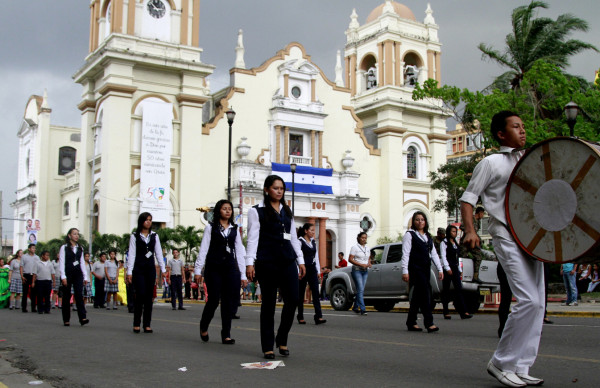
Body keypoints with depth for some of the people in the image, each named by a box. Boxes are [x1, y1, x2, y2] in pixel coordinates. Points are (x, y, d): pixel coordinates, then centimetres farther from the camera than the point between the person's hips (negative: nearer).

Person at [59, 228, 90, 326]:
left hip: (78, 274, 3)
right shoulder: (64, 248, 1)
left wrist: (85, 276, 8)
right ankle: (66, 320, 10)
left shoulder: (80, 248, 14)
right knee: (66, 296, 2)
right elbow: (61, 262, -5)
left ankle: (82, 318, -19)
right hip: (68, 273, -3)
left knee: (79, 295, -10)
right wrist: (63, 276, -13)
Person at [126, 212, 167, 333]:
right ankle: (136, 324, 1)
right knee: (140, 295, -11)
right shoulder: (135, 236, 2)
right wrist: (129, 271, -7)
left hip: (150, 268, 3)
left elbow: (158, 253, 10)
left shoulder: (154, 236, 10)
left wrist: (163, 269, 4)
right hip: (138, 269, -3)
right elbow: (131, 254, -2)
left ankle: (147, 325, 5)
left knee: (149, 296, 2)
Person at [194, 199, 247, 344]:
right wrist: (198, 270, -4)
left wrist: (243, 274, 8)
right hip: (213, 268, -3)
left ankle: (226, 334, 0)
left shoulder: (234, 229, 14)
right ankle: (204, 327, 22)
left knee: (232, 300, -6)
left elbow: (240, 251, 12)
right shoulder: (211, 228, 6)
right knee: (214, 299, -5)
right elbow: (203, 249, 2)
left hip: (230, 267, 3)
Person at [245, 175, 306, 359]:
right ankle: (267, 347, 9)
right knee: (268, 304, 1)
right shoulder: (257, 211, 3)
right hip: (267, 261, -4)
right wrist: (250, 263, -12)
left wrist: (301, 260, 14)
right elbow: (253, 238, -4)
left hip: (288, 261, 5)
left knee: (292, 299, -4)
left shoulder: (287, 211, 18)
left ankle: (282, 339, 14)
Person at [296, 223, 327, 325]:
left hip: (312, 270, 5)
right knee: (301, 293, 3)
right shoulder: (300, 242, -6)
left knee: (316, 292, -6)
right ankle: (300, 317, 13)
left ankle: (318, 317, -13)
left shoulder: (313, 242, 14)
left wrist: (318, 271, 13)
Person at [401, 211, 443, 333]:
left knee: (418, 296, 8)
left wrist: (440, 269, 9)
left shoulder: (428, 237, 20)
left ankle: (411, 323, 15)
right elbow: (405, 254, -7)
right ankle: (429, 323, -20)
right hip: (415, 268, -7)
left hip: (426, 269, 7)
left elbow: (433, 254, 18)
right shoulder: (409, 235, 0)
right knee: (425, 294, -17)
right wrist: (405, 271, -15)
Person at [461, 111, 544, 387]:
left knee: (537, 304, 4)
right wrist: (470, 231, -16)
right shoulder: (491, 163, 1)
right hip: (507, 237, -7)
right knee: (529, 301, -17)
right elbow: (467, 198, -2)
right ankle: (501, 363, -3)